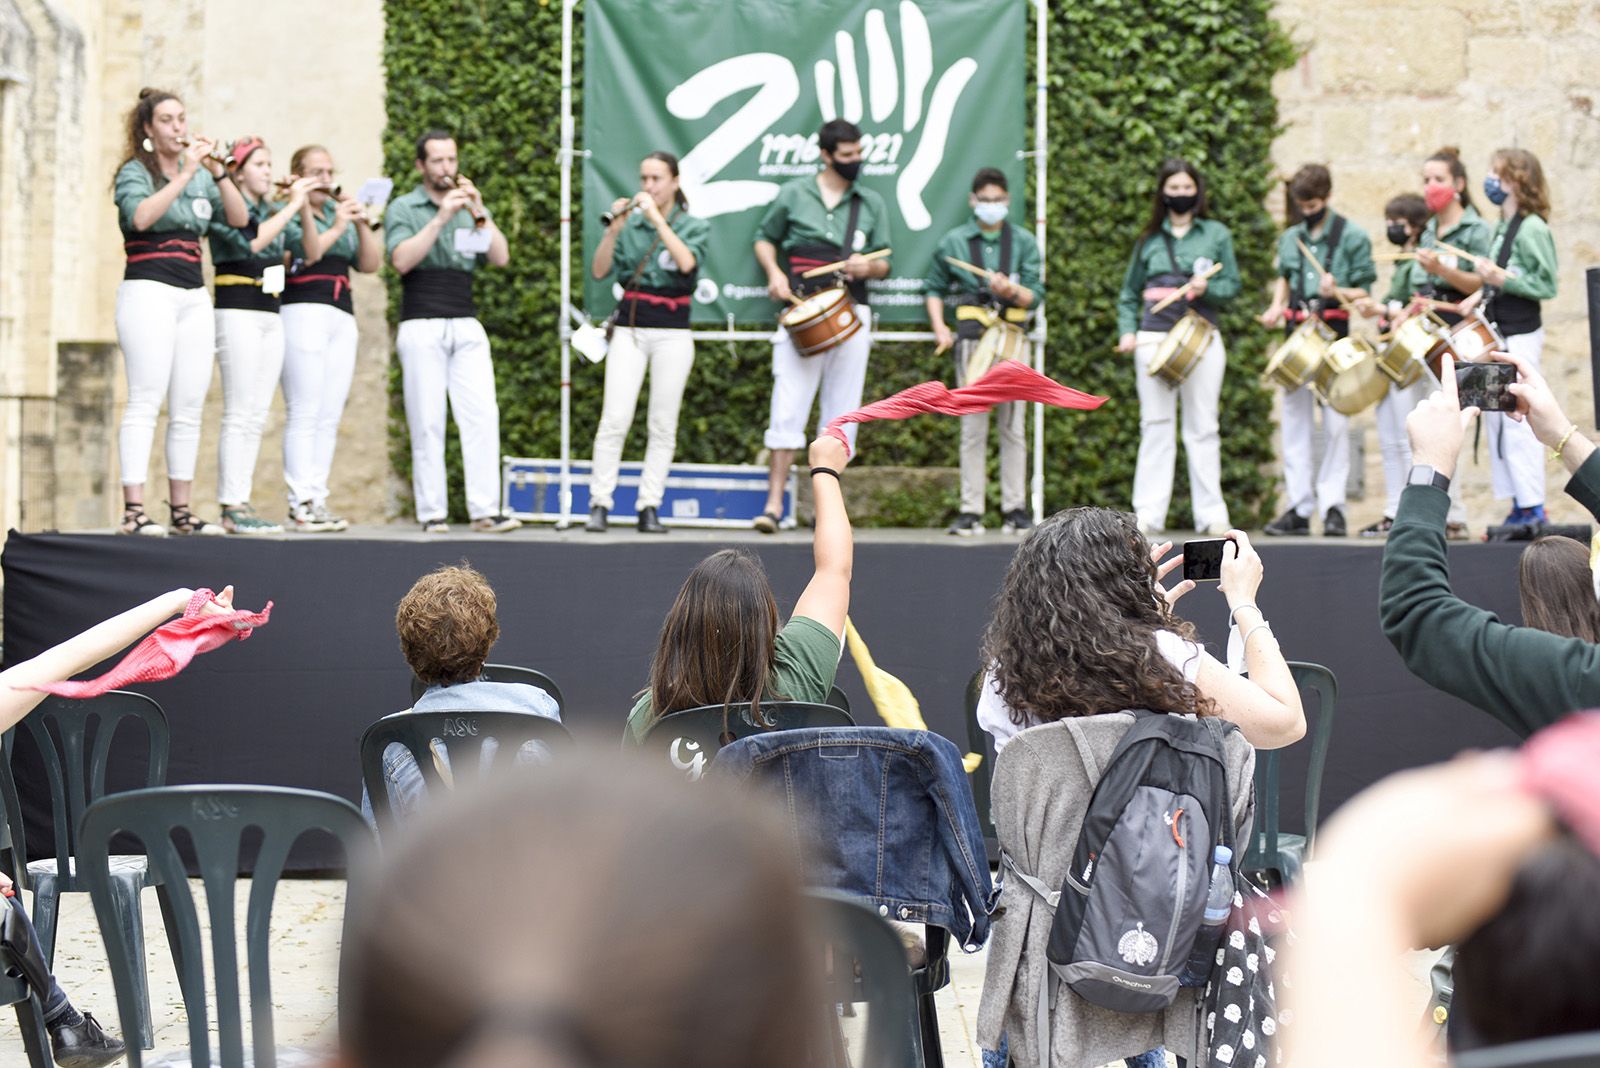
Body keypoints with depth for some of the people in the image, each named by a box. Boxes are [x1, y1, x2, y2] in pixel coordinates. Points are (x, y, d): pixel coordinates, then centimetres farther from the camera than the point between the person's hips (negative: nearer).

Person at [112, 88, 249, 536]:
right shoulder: (134, 172, 1)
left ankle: (181, 510, 8)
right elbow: (141, 216, -19)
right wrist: (186, 173, -19)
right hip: (148, 291, -6)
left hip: (194, 295, 6)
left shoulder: (200, 178, 17)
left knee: (189, 408, 4)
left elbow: (239, 218, 5)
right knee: (146, 401, -12)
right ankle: (134, 511, -15)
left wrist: (218, 172, -7)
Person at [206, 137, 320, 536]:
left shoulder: (270, 211, 19)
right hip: (238, 311, -8)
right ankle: (231, 507, -10)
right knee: (239, 414, -10)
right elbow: (251, 241, -20)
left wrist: (305, 209, 7)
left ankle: (242, 503, 6)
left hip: (271, 315, 8)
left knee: (257, 416, 5)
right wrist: (292, 206, -15)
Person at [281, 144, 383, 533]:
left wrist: (362, 224, 4)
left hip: (342, 317, 7)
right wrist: (338, 227, -5)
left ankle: (317, 499, 0)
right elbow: (306, 251, -12)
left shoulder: (339, 214, 23)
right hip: (303, 310, -7)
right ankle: (300, 504, -14)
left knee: (330, 417, 1)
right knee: (304, 413, -11)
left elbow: (370, 263, 16)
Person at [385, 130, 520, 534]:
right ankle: (432, 512, -1)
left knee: (483, 415, -7)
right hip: (422, 326, -3)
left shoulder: (470, 208, 17)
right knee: (428, 422, -4)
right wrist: (441, 218, -15)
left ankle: (485, 510, -8)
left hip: (467, 326, 3)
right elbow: (402, 260, -11)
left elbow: (501, 258, 5)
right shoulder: (403, 208, 6)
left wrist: (479, 213, -6)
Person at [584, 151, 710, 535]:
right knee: (615, 419, -8)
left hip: (673, 333, 0)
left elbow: (687, 262, -16)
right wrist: (614, 228, -13)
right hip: (630, 328, 0)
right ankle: (599, 505, -6)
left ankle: (650, 507, 3)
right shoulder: (630, 225, 8)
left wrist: (656, 217, -17)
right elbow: (599, 271, -1)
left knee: (663, 425, -1)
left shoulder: (695, 226, 5)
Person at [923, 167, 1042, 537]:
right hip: (971, 337, 0)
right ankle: (971, 510, -1)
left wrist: (1011, 290, -18)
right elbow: (935, 288, 16)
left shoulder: (1023, 242, 7)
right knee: (973, 428, -2)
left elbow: (1035, 296, 2)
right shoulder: (954, 242, 8)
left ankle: (1014, 507, 6)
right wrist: (939, 327, 1)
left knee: (1013, 426, 2)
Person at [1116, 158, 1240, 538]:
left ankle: (1211, 514, 3)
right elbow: (1129, 295, 15)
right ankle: (1148, 514, 0)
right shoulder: (1149, 240, 11)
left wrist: (1206, 288, -14)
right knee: (1155, 427, 0)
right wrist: (1127, 331, 0)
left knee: (1202, 428, 1)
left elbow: (1232, 286, 5)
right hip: (1154, 338, 1)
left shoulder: (1216, 234, 9)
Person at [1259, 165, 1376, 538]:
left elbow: (1364, 291, -2)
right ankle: (1299, 507, 9)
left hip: (1334, 335, -5)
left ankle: (1333, 505, -2)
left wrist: (1337, 292, -20)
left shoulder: (1352, 236, -2)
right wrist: (1276, 305, 8)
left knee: (1336, 423, -6)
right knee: (1295, 420, 5)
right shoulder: (1290, 239, 12)